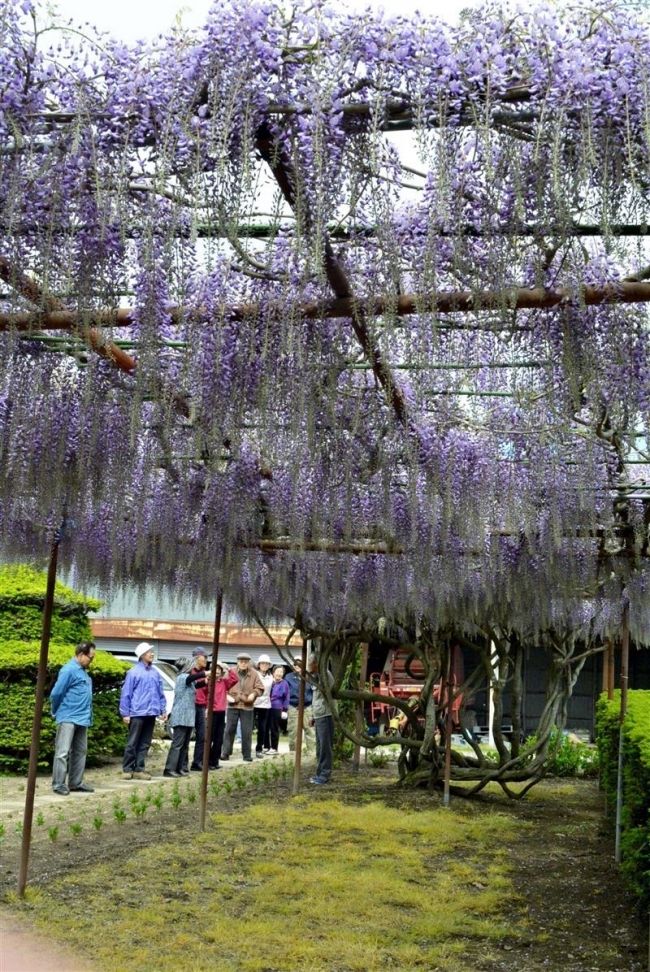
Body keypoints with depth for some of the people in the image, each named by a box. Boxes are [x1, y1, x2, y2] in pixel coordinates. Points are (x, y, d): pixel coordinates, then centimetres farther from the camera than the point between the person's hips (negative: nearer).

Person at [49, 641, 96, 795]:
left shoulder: (83, 671, 13)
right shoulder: (69, 670, -15)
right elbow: (56, 693, -13)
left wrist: (89, 716, 14)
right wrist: (57, 713, 2)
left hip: (82, 719, 9)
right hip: (68, 718, -9)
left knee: (80, 752, 13)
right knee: (63, 752, -6)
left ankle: (76, 783, 19)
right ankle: (58, 784, -2)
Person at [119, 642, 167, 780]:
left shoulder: (155, 673, 11)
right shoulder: (133, 672, -5)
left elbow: (160, 693, 15)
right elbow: (126, 694, -5)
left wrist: (163, 710, 11)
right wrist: (125, 713, -8)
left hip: (151, 713, 5)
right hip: (137, 713, -5)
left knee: (145, 743, 9)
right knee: (132, 743, 0)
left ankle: (139, 769, 15)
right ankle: (127, 769, 8)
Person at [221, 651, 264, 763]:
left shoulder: (254, 674, 2)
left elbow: (260, 688, 5)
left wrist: (254, 694, -13)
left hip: (247, 706, 0)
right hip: (233, 705, 0)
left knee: (247, 732, 4)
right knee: (230, 730, 3)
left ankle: (246, 754, 13)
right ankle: (225, 753, 11)